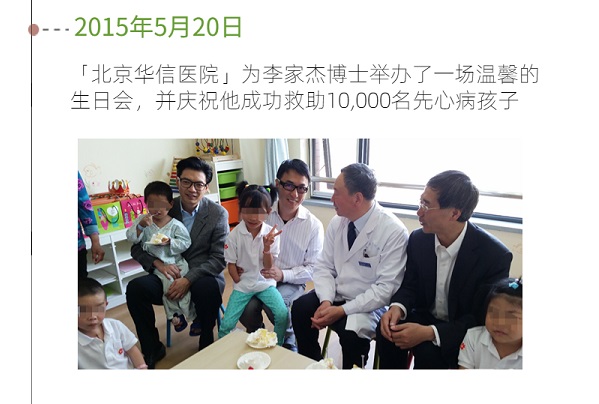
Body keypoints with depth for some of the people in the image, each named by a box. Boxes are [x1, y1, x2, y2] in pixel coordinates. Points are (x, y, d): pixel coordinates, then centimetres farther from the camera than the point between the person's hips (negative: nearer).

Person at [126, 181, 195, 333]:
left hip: (177, 262, -1)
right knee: (168, 283, -22)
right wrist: (140, 226, -20)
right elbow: (131, 238, -4)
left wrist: (169, 242, -20)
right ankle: (175, 314, -1)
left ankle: (192, 314, 4)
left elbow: (185, 243, -6)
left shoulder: (175, 225, -4)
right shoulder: (142, 220, 4)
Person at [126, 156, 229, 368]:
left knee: (207, 288, -36)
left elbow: (219, 258, -9)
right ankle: (152, 349, 0)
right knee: (135, 288, -23)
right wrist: (159, 263, -16)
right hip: (170, 276, 3)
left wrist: (189, 279, -22)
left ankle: (206, 347, -5)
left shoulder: (218, 214, -5)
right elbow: (137, 248, 5)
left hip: (203, 277, -3)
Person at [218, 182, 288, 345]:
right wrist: (240, 284, -8)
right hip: (242, 284, 0)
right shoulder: (235, 235, -10)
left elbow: (268, 267, -8)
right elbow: (231, 264, -1)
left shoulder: (270, 233, -9)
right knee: (226, 324, -12)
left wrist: (267, 247, -24)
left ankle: (277, 348, 10)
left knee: (283, 315, -19)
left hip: (265, 283, 0)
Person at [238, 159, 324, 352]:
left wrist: (283, 274, -19)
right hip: (258, 277, 2)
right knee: (246, 309, -25)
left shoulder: (314, 225, -8)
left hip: (291, 282, -1)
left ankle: (289, 339, 5)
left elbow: (313, 268, -5)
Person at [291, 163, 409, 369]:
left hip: (370, 304, -5)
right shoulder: (337, 222, -3)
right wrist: (326, 301, -16)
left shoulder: (393, 231, -21)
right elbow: (324, 266, 2)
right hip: (336, 295, 5)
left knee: (351, 332, -31)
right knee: (300, 308, -16)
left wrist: (343, 310, -25)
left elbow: (387, 288, -22)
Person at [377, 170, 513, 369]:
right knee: (388, 331, -23)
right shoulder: (418, 239, -9)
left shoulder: (495, 256, -23)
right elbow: (410, 285, 3)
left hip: (467, 331, -4)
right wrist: (397, 307, -21)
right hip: (426, 317, 4)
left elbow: (481, 318, -19)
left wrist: (429, 333, -31)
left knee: (429, 353, -31)